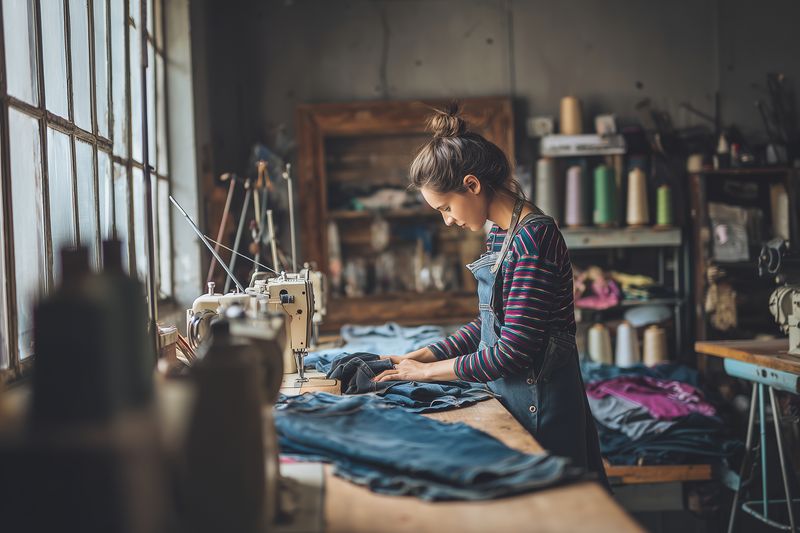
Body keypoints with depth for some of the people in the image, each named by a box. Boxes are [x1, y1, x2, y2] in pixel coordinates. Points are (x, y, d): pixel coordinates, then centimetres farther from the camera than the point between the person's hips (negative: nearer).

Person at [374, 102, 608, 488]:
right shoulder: (499, 234, 9)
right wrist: (421, 356, 8)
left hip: (538, 404, -9)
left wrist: (427, 371, -12)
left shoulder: (534, 237, -20)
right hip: (510, 396, 9)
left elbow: (513, 353, -23)